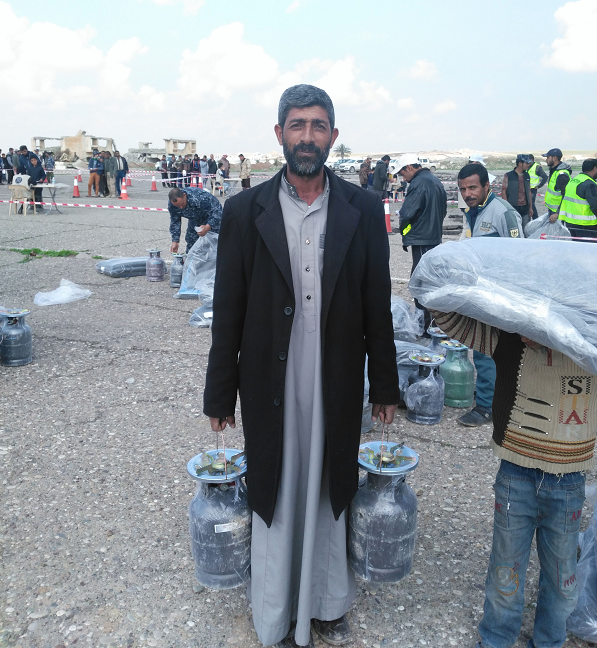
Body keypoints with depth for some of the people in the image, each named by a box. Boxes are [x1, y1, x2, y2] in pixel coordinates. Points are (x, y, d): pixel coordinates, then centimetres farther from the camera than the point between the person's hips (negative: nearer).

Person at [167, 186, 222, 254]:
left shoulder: (199, 198, -42)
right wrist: (175, 241, -17)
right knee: (190, 240, 4)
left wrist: (208, 227, -53)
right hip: (195, 219, 6)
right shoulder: (171, 204, -23)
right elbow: (174, 222, -10)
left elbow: (217, 211, -39)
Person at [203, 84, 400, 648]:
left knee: (328, 494, 16)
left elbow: (377, 305, 2)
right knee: (274, 497, 13)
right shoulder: (245, 211, -4)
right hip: (271, 386, 0)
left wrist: (385, 386, 5)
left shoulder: (363, 210, -1)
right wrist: (220, 395, 0)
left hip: (337, 388, 1)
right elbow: (228, 310, -2)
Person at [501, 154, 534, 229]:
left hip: (525, 208, 5)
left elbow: (529, 192, 16)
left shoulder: (527, 176, 11)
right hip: (513, 208, -5)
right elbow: (503, 192, -5)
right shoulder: (508, 176, -5)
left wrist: (530, 207, 13)